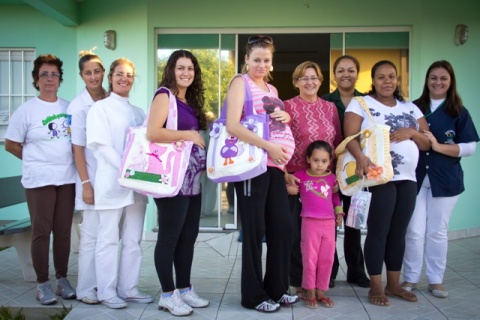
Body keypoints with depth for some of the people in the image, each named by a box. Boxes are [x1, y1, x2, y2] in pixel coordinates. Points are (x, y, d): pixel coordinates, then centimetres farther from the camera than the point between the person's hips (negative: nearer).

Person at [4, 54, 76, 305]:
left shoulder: (69, 108, 7)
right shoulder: (26, 110, -2)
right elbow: (11, 144, 1)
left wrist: (62, 161, 4)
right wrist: (37, 161, 2)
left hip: (67, 178, 3)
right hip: (40, 180, -3)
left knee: (63, 231, 9)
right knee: (41, 232, 1)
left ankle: (62, 279, 20)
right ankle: (42, 284, 12)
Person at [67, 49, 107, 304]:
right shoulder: (78, 107, -8)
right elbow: (77, 148, -9)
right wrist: (85, 183, -12)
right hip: (93, 178, -5)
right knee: (91, 234, -1)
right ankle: (86, 288, 11)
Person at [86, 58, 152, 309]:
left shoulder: (138, 113, 16)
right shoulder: (100, 108, 1)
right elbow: (100, 144, -10)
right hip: (111, 182, -5)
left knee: (133, 240, 8)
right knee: (109, 239, 1)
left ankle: (128, 288, 17)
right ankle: (107, 291, 9)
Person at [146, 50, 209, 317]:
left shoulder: (191, 100, 16)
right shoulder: (165, 95, -8)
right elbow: (152, 133, -22)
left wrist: (201, 150, 7)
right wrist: (189, 135, -17)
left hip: (192, 179, 9)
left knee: (189, 235, 13)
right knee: (169, 236, 0)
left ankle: (185, 289, 24)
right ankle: (168, 295, 10)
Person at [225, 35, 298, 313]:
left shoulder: (272, 89, 19)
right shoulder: (241, 82, -3)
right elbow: (232, 126, -17)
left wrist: (286, 118, 7)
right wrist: (268, 146, -23)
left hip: (275, 165, 8)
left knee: (284, 227, 10)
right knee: (255, 231, 1)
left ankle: (276, 288, 25)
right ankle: (254, 295, 14)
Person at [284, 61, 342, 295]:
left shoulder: (330, 107, 11)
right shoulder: (288, 106, -2)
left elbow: (338, 143, 13)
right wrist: (286, 175, -14)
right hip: (297, 179, -4)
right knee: (297, 231, 3)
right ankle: (298, 282, 17)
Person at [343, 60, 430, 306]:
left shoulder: (411, 108, 16)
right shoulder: (360, 104, 1)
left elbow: (427, 143, 13)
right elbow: (350, 136, -12)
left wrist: (412, 132, -8)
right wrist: (360, 157, -31)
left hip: (407, 179, 5)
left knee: (398, 233, 10)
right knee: (378, 232, -3)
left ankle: (393, 284, 20)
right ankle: (376, 287, 7)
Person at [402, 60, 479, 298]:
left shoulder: (459, 112, 2)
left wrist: (439, 146, -15)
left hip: (444, 180, 0)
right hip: (415, 178, 0)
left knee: (437, 232, 8)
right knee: (414, 231, 1)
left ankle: (435, 280, 20)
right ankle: (410, 278, 14)